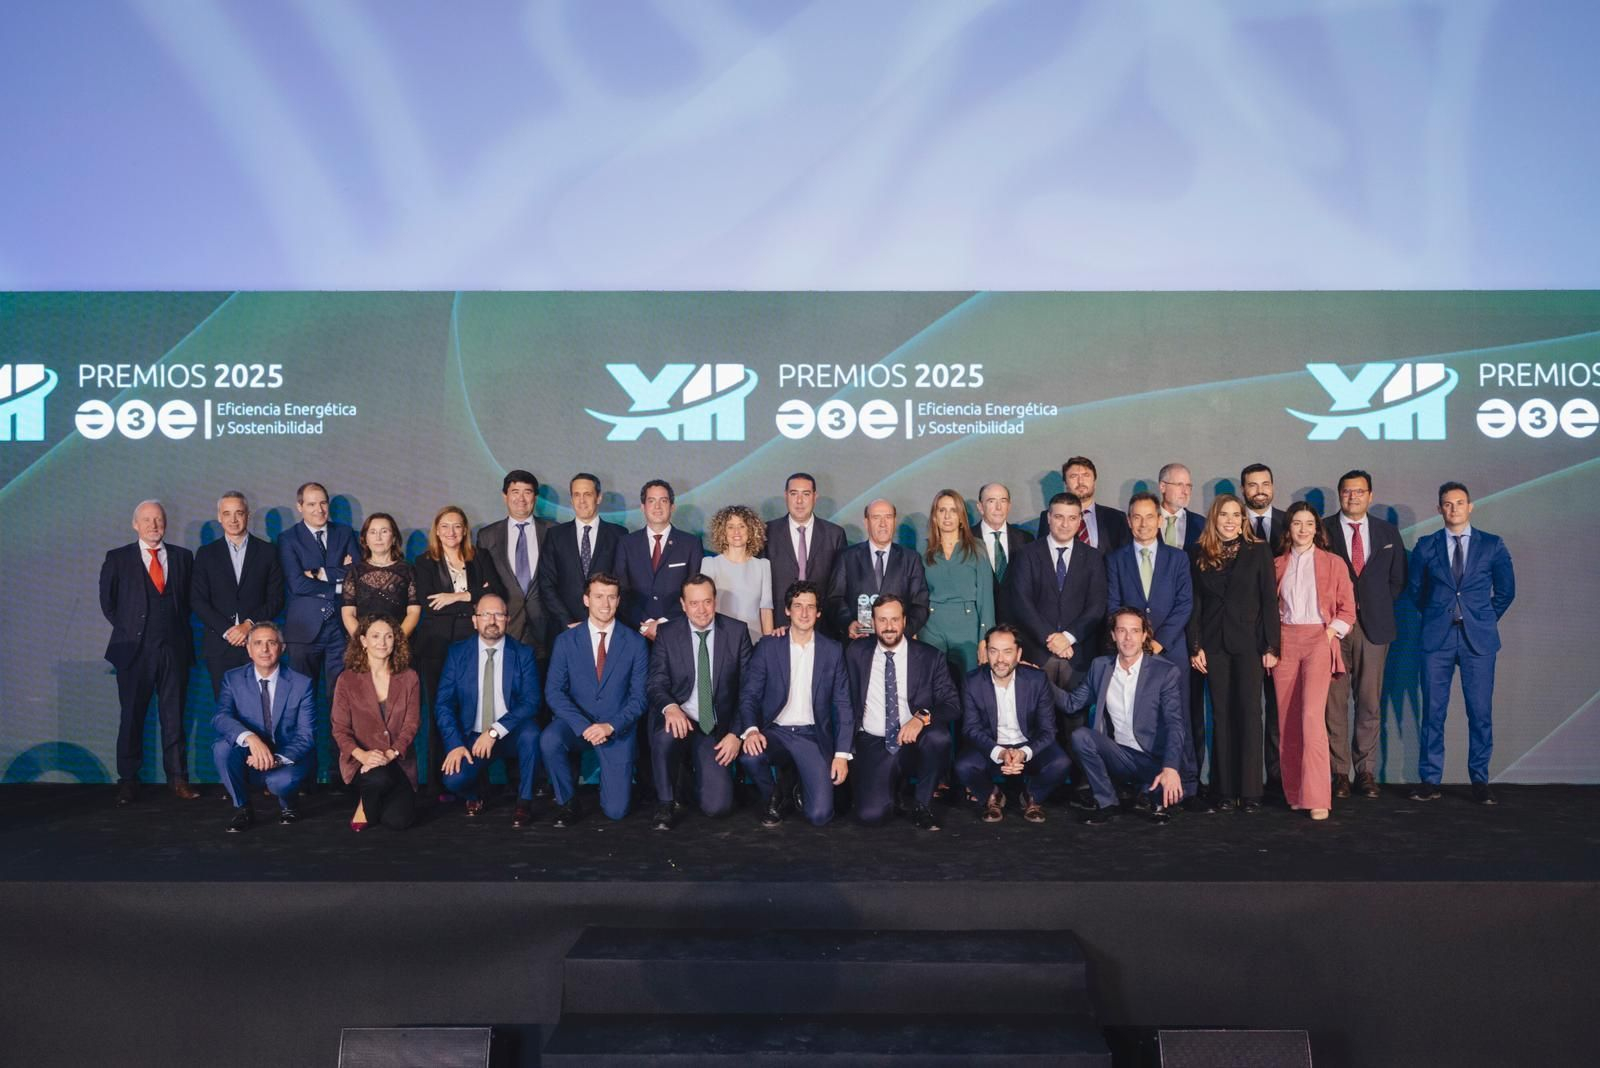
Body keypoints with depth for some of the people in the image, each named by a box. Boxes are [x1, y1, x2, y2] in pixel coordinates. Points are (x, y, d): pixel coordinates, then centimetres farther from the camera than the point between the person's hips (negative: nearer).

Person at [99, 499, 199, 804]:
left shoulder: (182, 557, 10)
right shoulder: (117, 559, 5)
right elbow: (108, 602, 8)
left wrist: (181, 630, 5)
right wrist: (128, 630, 3)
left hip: (174, 649, 1)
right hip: (134, 649, -1)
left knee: (174, 716, 4)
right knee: (132, 716, 3)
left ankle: (178, 778, 8)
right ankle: (128, 781, 10)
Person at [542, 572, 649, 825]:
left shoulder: (636, 643, 0)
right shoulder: (565, 641, 1)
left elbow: (639, 697, -2)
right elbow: (553, 691, -7)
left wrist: (610, 727, -18)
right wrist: (584, 726, -22)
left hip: (617, 729, 0)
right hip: (576, 723, 1)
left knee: (616, 810, -10)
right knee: (550, 739, -35)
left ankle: (614, 776, 27)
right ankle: (567, 801, -8)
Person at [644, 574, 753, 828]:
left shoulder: (737, 631, 0)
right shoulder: (667, 633, 0)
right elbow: (655, 683, -5)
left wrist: (736, 733, -8)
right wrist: (670, 707, -28)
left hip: (717, 730, 1)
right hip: (679, 720, 0)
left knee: (718, 806, -13)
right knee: (666, 735, -38)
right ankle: (666, 804, -11)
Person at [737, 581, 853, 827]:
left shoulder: (833, 651, 5)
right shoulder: (767, 646, 3)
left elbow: (843, 705, 4)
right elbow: (749, 694, -2)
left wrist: (842, 754, -4)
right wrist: (751, 730, -22)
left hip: (813, 737, 0)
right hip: (774, 732, 0)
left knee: (819, 814, -18)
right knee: (749, 756, -34)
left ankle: (794, 776, 18)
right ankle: (772, 798, 0)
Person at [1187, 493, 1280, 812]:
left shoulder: (1258, 551, 3)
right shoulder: (1198, 554, 7)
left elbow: (1269, 600, 0)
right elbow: (1194, 603, 5)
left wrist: (1271, 646, -5)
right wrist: (1195, 646, -2)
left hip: (1249, 642, -1)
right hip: (1214, 643, 2)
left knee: (1249, 712, -4)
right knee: (1221, 715, 4)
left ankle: (1250, 790, 2)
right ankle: (1225, 789, 8)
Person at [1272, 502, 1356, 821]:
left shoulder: (1333, 564, 5)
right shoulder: (1277, 565, 13)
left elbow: (1347, 609, 6)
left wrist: (1331, 632, -7)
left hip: (1318, 640, -3)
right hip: (1285, 642, 3)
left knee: (1312, 715, -17)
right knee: (1287, 719, 2)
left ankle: (1317, 798, -15)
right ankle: (1294, 792, 12)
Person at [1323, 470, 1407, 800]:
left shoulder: (1388, 533, 11)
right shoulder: (1322, 530, 3)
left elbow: (1398, 580, 15)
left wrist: (1372, 605, 4)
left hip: (1373, 625, 2)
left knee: (1370, 702, 4)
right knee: (1334, 702, -1)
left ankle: (1366, 772, 11)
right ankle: (1339, 771, 5)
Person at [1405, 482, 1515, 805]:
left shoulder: (1493, 545, 6)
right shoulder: (1426, 546, 7)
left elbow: (1506, 590, 10)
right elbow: (1414, 588, 14)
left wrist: (1485, 620, 11)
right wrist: (1436, 615, 10)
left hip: (1479, 639, 0)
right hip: (1437, 638, 0)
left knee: (1480, 712, 1)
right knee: (1433, 712, 2)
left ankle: (1480, 781, 10)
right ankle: (1429, 781, 7)